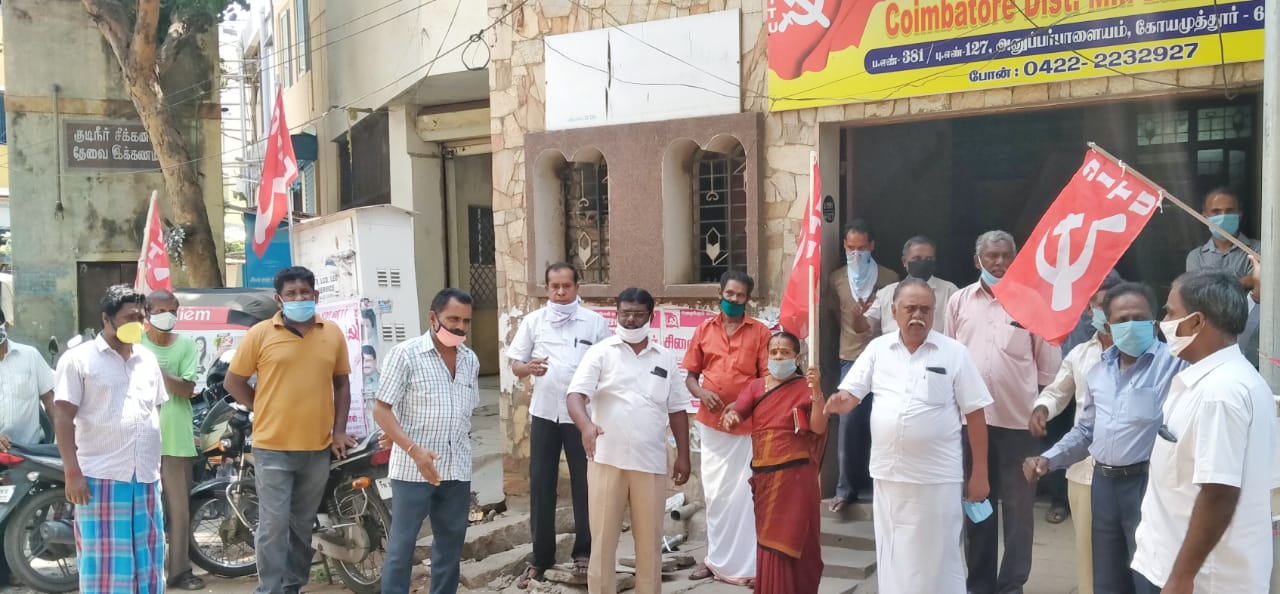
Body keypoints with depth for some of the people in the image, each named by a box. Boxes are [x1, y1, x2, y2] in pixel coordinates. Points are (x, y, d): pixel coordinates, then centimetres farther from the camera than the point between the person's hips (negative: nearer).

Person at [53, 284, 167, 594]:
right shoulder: (78, 359, -3)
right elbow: (63, 418, -8)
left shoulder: (148, 359, 14)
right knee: (104, 563, -1)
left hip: (146, 478, 6)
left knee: (148, 561, 11)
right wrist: (72, 472, -15)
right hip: (101, 477, -5)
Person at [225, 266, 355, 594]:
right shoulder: (260, 333, -4)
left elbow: (341, 384, 12)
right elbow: (233, 381, 3)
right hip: (273, 447, -3)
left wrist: (339, 430, 5)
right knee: (273, 525, -2)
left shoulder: (333, 333, 5)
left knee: (303, 524, 15)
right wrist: (266, 411, 0)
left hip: (318, 447, 3)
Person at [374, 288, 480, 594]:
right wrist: (414, 450, -21)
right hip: (413, 469, -5)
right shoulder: (405, 354, -8)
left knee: (451, 543, 13)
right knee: (402, 544, 1)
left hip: (458, 470, 5)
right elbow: (381, 410, -10)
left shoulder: (471, 360, 8)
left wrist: (461, 451, 16)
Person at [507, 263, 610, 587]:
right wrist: (529, 368, -18)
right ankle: (541, 556, 17)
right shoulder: (533, 321, 3)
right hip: (544, 413, 1)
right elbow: (515, 363, 5)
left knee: (584, 484, 8)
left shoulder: (595, 322, -1)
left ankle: (584, 552, 22)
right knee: (541, 484, 6)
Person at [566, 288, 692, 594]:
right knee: (603, 536, 4)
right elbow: (576, 394, -11)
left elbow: (677, 409, 14)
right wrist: (586, 424, -31)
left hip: (651, 462, 2)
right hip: (607, 459, -2)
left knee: (650, 538, 9)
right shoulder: (600, 352, 0)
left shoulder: (665, 358, 10)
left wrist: (683, 455, 9)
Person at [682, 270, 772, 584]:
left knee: (743, 494, -2)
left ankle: (743, 563, 7)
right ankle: (716, 557, 22)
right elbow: (691, 375, 11)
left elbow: (767, 378, -3)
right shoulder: (704, 330, 8)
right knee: (715, 493, 11)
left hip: (747, 424, -3)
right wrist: (701, 393, -10)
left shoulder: (760, 332, 0)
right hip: (710, 423, 3)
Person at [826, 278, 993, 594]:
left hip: (937, 477, -3)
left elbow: (975, 413, -2)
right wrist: (838, 402, -21)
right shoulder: (878, 348, 4)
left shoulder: (954, 352, -3)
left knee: (937, 559, 6)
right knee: (891, 556, 14)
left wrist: (979, 474, -3)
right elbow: (849, 396, 5)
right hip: (888, 473, 3)